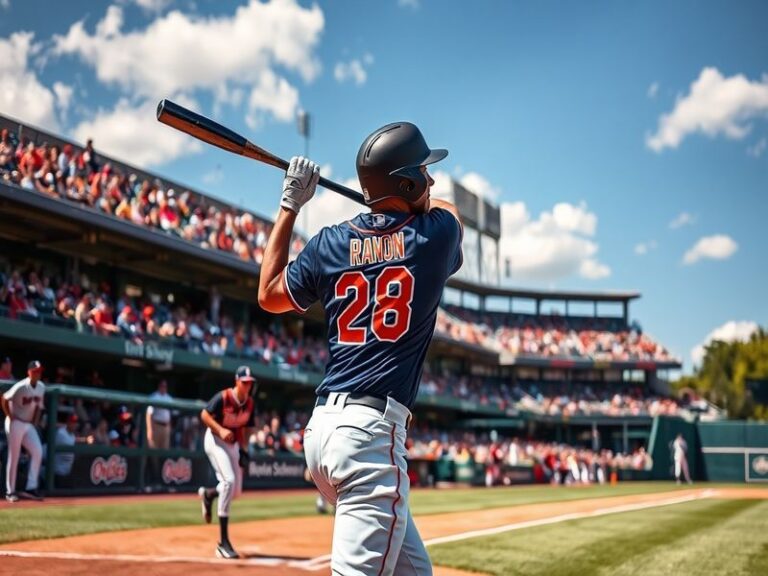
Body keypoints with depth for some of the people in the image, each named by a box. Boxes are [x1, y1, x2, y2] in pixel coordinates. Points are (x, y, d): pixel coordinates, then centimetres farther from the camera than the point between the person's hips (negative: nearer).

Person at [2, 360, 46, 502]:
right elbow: (4, 399, -13)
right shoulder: (21, 387, -18)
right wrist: (10, 417, -11)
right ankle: (10, 491, 8)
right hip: (15, 424, -6)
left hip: (29, 425, 6)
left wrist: (35, 423, 8)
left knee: (38, 452, -7)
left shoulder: (41, 387, 1)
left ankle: (31, 487, -2)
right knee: (13, 458, -1)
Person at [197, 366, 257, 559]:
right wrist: (220, 430, -28)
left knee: (236, 491, 6)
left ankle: (208, 494, 44)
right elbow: (204, 414, -16)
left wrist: (244, 449, 0)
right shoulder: (223, 397, -20)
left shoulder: (249, 402, -2)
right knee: (229, 481, -24)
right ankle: (223, 542, -20)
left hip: (233, 444, 7)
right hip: (215, 440, -7)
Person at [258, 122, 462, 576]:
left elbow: (269, 296, 24)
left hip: (323, 425, 7)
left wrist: (290, 205, 25)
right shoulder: (438, 231, -1)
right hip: (372, 431, -7)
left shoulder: (330, 243, 8)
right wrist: (406, 197, 41)